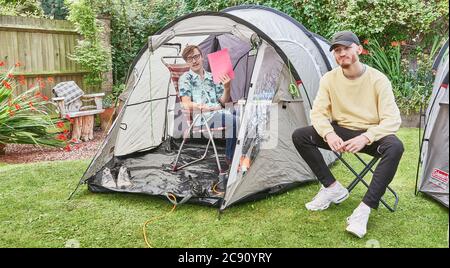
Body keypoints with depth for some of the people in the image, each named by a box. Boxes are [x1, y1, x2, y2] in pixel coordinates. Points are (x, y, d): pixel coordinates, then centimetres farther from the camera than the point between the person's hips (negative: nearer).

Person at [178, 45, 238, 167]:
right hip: (201, 117, -5)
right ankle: (230, 159, -14)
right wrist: (206, 108, -20)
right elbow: (186, 104, -6)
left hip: (218, 113, 5)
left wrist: (227, 89, -6)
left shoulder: (212, 77, 21)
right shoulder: (185, 78, 7)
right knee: (233, 121, -30)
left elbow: (223, 102, 15)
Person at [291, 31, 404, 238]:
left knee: (394, 147, -36)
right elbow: (318, 112, -7)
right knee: (300, 136, -17)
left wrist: (366, 137, -36)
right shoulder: (329, 79, -6)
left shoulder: (378, 79, -15)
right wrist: (329, 133, -29)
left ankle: (365, 209, -32)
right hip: (341, 132, 3)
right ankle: (333, 188, -9)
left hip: (371, 135, -3)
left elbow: (392, 120, -19)